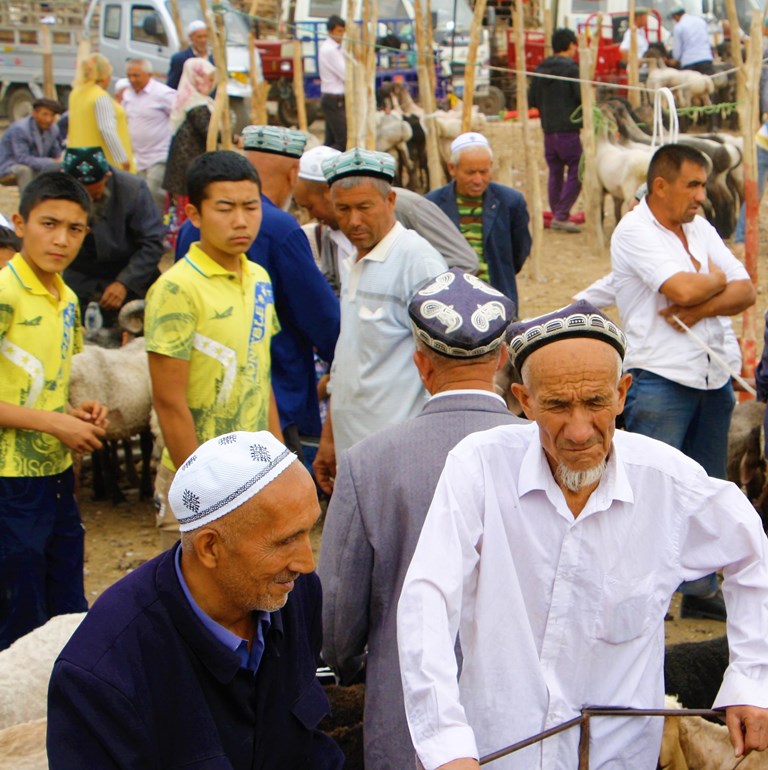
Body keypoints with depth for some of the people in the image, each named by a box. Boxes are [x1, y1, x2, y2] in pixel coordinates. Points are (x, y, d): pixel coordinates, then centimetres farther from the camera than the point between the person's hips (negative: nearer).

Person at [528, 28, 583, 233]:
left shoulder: (540, 69, 9)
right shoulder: (572, 68, -10)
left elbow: (532, 100, 11)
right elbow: (582, 96, -16)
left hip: (548, 130, 7)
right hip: (568, 130, -7)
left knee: (555, 172, 13)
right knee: (576, 172, -1)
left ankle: (556, 215, 14)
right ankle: (561, 215, -8)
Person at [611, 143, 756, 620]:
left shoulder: (701, 229, 14)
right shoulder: (635, 232, -9)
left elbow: (746, 291, 6)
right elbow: (683, 288, -22)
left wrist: (700, 309, -11)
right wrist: (716, 279, -1)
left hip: (713, 379, 7)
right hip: (661, 380, -7)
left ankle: (701, 591, 22)